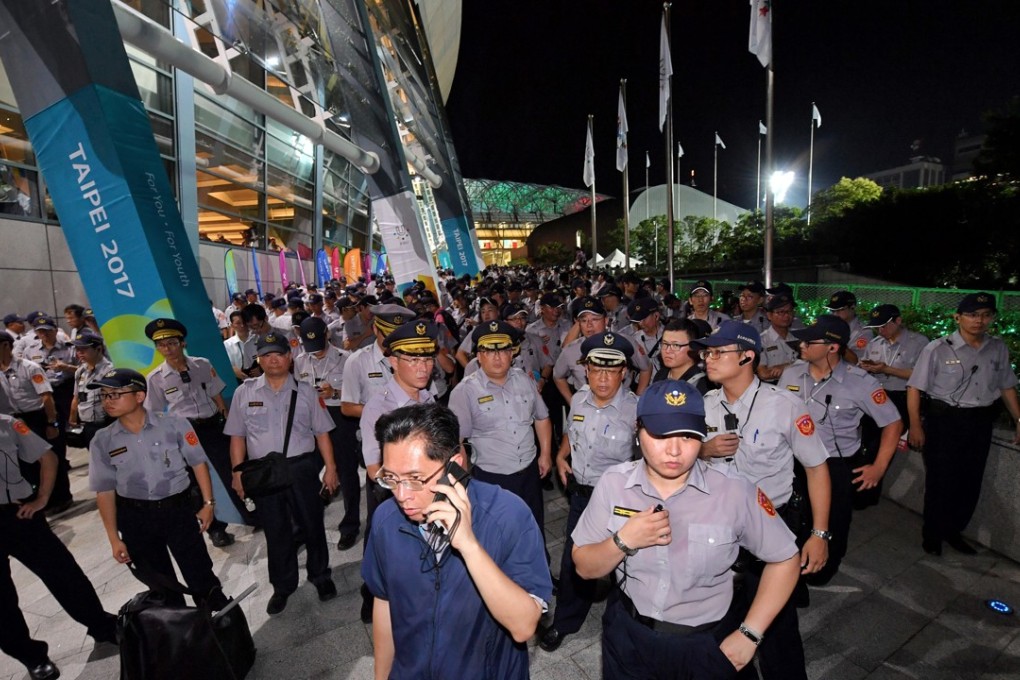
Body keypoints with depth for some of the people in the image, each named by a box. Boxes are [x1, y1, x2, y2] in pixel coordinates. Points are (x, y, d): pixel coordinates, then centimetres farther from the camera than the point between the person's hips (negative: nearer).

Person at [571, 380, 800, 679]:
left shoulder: (734, 493, -20)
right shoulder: (613, 483, -15)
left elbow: (785, 559, -5)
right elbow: (584, 568, -8)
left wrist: (749, 634, -8)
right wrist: (623, 541, -27)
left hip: (708, 646, -1)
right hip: (628, 637, 2)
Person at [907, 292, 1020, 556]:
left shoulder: (998, 349, 3)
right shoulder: (938, 349, -14)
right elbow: (915, 388, -13)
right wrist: (915, 426, -15)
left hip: (981, 423, 5)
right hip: (943, 420, -5)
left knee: (971, 482, 15)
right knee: (940, 481, 4)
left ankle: (953, 530, 34)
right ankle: (932, 534, 24)